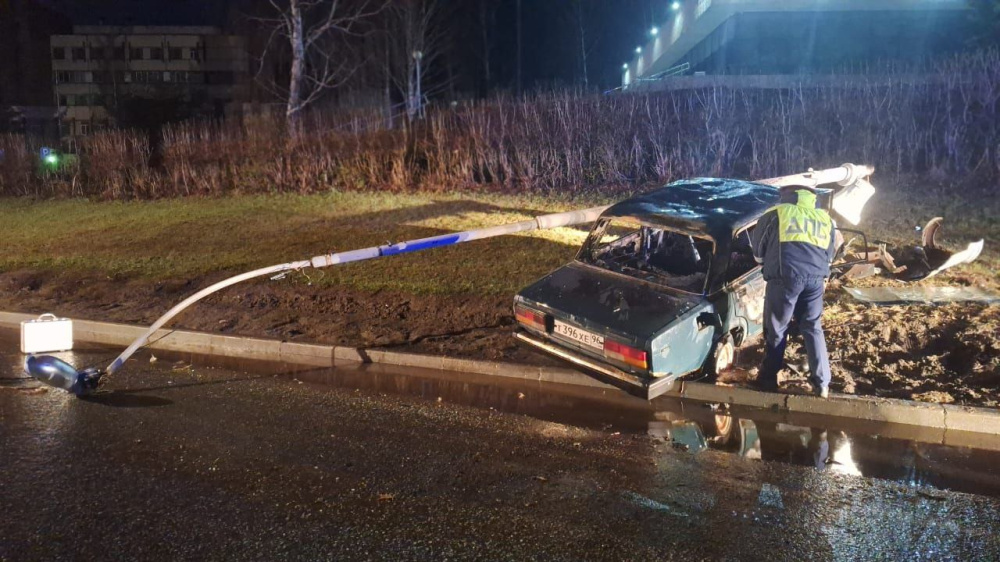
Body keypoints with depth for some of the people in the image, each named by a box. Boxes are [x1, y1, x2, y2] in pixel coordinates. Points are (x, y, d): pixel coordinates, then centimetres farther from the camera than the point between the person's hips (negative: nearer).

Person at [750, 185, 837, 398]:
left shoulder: (776, 213, 12)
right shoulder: (826, 219, 23)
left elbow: (757, 248, 17)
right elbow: (829, 254, 28)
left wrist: (764, 261, 37)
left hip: (785, 276, -4)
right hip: (816, 278, 4)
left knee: (776, 330, 7)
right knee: (813, 328, 14)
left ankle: (768, 379, 14)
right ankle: (822, 383, 12)